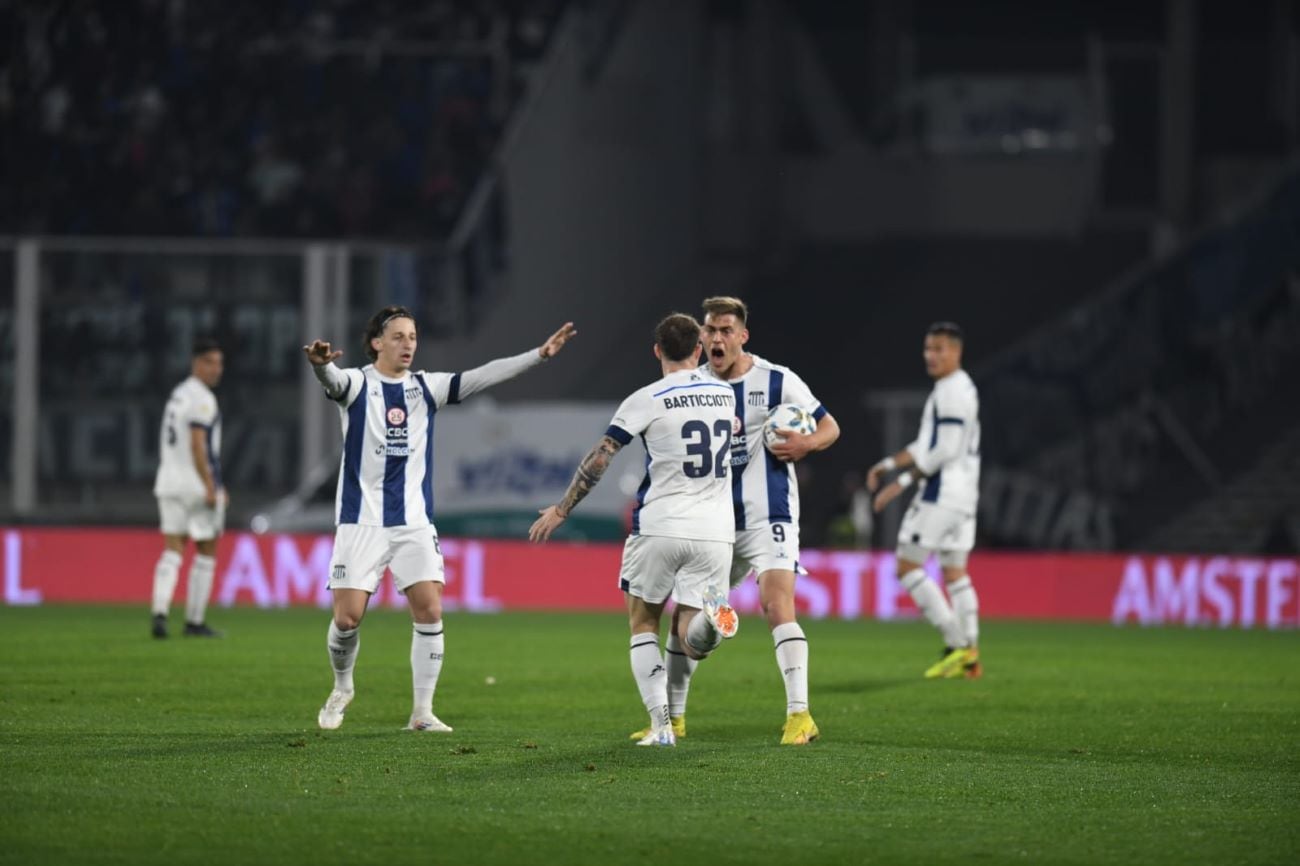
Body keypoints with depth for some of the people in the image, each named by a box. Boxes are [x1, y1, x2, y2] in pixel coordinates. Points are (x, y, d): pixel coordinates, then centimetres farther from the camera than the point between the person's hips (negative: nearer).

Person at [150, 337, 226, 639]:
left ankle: (159, 611, -18)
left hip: (170, 483, 7)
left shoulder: (178, 395, 16)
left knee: (173, 551, 2)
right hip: (198, 485, -7)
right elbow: (197, 446, -20)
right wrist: (211, 488, -20)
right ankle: (195, 621, 9)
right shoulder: (201, 399, -12)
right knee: (206, 552, 6)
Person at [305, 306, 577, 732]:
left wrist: (539, 354, -11)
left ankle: (422, 711, 0)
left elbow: (480, 377, 0)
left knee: (429, 611, -9)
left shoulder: (425, 388, 8)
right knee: (347, 617, -7)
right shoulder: (357, 384, -3)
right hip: (361, 521, -3)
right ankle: (342, 688, 22)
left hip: (414, 522, 3)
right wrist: (320, 364, -50)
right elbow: (334, 380, -25)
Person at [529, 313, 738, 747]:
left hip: (660, 528, -3)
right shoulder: (725, 395, 9)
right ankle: (710, 618, -33)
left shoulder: (646, 401, -5)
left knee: (643, 624, 15)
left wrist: (561, 510, 4)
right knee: (689, 642, 4)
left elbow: (598, 460, -6)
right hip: (714, 532, 3)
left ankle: (660, 724, 0)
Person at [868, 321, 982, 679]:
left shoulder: (953, 391, -14)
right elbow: (926, 446, 23)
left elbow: (946, 450, -20)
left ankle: (957, 643, -10)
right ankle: (969, 656, 8)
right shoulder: (956, 389, 18)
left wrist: (903, 482, -17)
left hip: (941, 493, -10)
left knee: (907, 567, -5)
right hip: (962, 495, 10)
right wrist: (888, 464, 17)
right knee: (954, 572, 10)